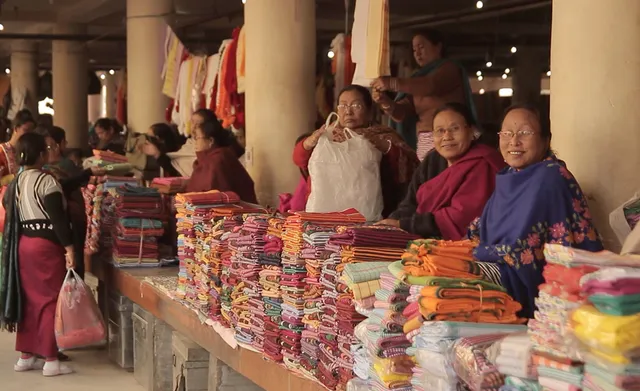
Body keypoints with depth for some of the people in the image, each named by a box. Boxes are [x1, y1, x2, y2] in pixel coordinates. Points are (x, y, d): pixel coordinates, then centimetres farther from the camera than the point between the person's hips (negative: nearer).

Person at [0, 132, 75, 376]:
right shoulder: (46, 181, -13)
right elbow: (58, 217, -18)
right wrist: (69, 248, -17)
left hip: (22, 244, 8)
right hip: (46, 244, -8)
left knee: (29, 300, 14)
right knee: (50, 301, -3)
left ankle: (26, 356, 20)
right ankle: (50, 361, 0)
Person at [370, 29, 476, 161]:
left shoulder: (450, 68, 4)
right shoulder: (419, 77, 22)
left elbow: (431, 86, -19)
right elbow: (402, 114, 11)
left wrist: (392, 83, -23)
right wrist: (387, 103, -11)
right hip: (423, 144, 6)